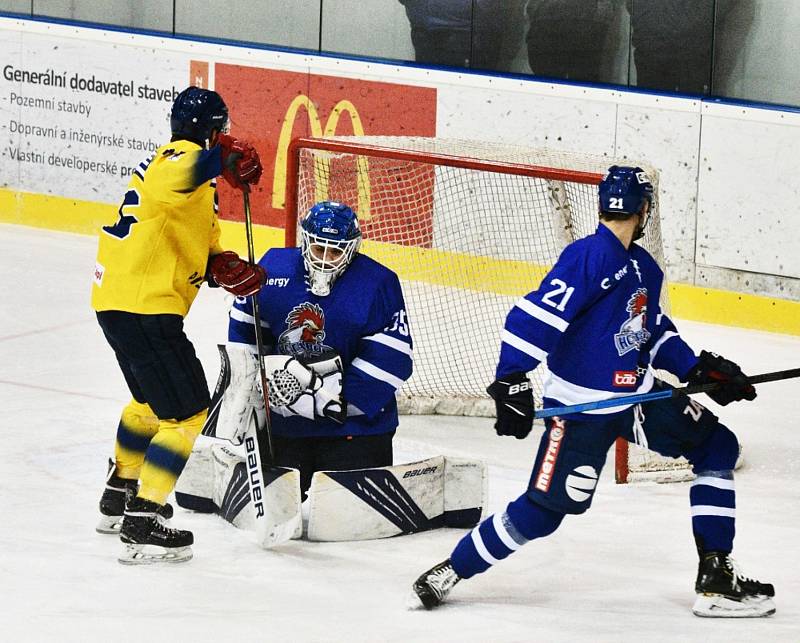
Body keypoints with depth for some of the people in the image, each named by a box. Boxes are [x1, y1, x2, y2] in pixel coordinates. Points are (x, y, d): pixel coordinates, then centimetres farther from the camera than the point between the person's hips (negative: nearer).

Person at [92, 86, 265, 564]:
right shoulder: (179, 160, -14)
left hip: (118, 302, 11)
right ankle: (142, 524, -10)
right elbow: (174, 179, -39)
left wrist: (224, 266, 0)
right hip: (144, 308, -11)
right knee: (186, 412, -7)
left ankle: (120, 494, 46)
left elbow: (202, 243, 20)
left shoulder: (197, 186, 20)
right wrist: (226, 157, -45)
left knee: (151, 398, 31)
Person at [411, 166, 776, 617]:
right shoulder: (589, 256, -20)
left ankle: (716, 578, 7)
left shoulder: (644, 269, 9)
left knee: (717, 448, 6)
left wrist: (699, 369, 12)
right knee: (544, 509, -8)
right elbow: (535, 315, -27)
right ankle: (452, 571, 10)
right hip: (582, 406, -9)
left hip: (637, 394, 9)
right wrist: (511, 381, -31)